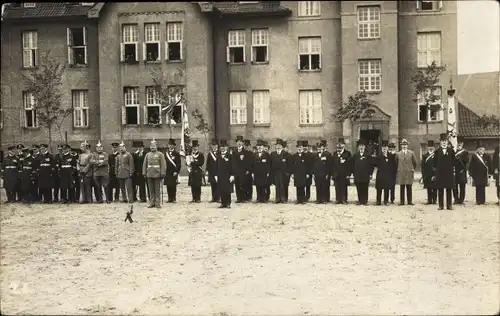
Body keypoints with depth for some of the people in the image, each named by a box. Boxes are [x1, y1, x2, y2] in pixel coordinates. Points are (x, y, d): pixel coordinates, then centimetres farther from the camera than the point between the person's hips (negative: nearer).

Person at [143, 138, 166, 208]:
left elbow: (163, 164, -4)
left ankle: (157, 203, 4)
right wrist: (144, 173, 5)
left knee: (157, 189, 0)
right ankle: (152, 203, 12)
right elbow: (144, 164, 13)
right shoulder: (147, 155, 12)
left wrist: (162, 173, -12)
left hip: (157, 174, -3)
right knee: (151, 189, 6)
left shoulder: (160, 154, 1)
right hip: (149, 175, 4)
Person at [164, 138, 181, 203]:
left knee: (173, 186, -2)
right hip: (167, 172, 4)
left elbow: (178, 163, -5)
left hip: (173, 173, -4)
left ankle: (173, 198, 4)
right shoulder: (166, 153, 11)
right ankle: (169, 198, 12)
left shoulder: (176, 153, -2)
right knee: (168, 186, 5)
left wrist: (176, 171, -13)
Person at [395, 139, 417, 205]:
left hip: (409, 173, 0)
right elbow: (396, 163, 14)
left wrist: (412, 169, 15)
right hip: (401, 173, 0)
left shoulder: (411, 153, 6)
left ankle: (410, 201, 6)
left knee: (409, 188, 1)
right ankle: (402, 201, 3)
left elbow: (415, 162, 13)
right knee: (402, 188, 1)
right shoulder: (398, 154, 7)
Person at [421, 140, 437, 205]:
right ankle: (429, 200, 10)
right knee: (429, 188, 5)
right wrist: (423, 175, 0)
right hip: (427, 175, 2)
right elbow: (423, 166, 5)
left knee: (434, 188, 2)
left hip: (434, 174, -2)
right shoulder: (424, 155, 8)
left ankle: (434, 200, 9)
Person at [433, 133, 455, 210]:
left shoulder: (451, 150, 6)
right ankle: (441, 205, 7)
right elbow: (435, 163, 6)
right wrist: (435, 174, 1)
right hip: (439, 173, 0)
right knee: (440, 190, 2)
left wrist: (453, 171, -1)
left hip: (449, 173, 0)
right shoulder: (437, 151, 6)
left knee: (449, 189, 3)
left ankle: (449, 205, 8)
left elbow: (453, 162, 6)